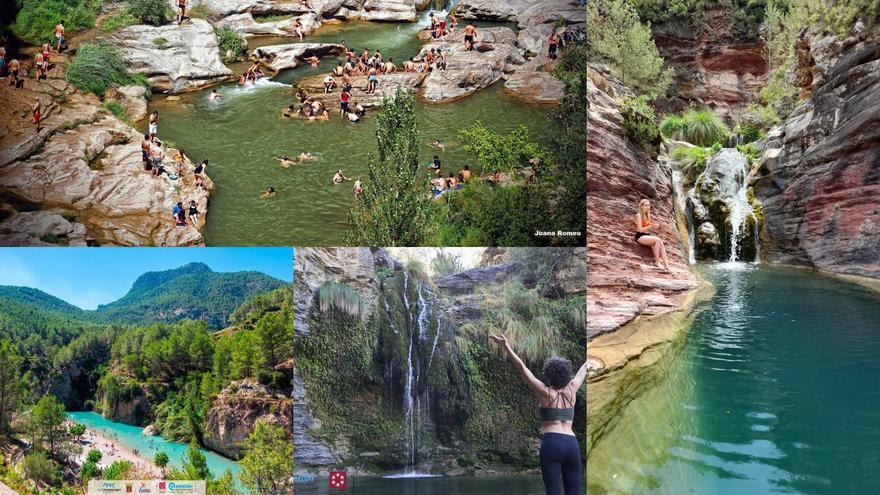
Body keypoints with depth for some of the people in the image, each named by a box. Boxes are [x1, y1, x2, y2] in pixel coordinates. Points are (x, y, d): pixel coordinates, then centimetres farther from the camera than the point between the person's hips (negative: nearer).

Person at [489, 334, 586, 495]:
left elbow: (522, 367, -3)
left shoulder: (545, 392, 1)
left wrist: (506, 346, -4)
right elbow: (584, 368, 24)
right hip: (572, 443, 4)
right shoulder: (571, 390, 9)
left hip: (551, 443, -4)